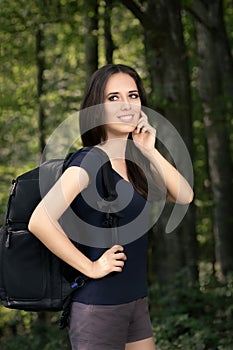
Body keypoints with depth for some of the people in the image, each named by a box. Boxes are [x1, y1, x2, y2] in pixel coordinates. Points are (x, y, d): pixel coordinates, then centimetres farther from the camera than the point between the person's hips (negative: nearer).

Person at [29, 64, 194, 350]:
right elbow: (40, 221, -28)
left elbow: (184, 195, 0)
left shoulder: (134, 162, 7)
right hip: (99, 307, -8)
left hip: (136, 302, 8)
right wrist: (90, 267, -19)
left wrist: (150, 151, -8)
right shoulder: (89, 161, -16)